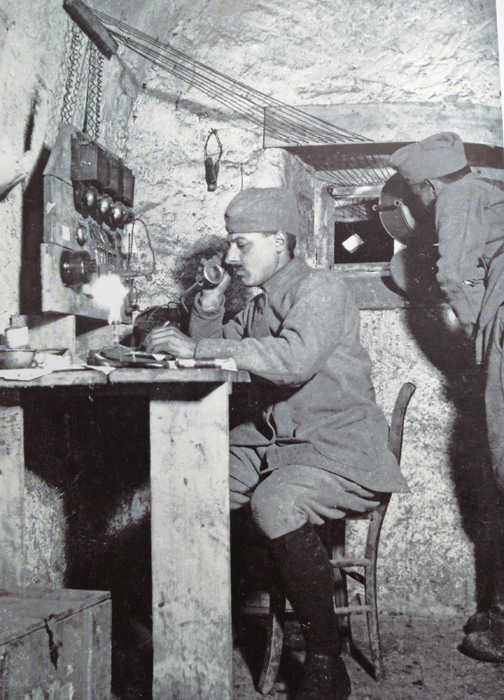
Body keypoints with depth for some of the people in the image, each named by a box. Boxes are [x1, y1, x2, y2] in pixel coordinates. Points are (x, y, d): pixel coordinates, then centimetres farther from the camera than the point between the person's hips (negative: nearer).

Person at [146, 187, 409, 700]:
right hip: (269, 441, 8)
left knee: (274, 503, -35)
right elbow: (207, 348, 25)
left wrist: (199, 348, -27)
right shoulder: (258, 304, 17)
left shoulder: (320, 290, -9)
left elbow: (294, 359, -28)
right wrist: (210, 307, 6)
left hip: (339, 450, -7)